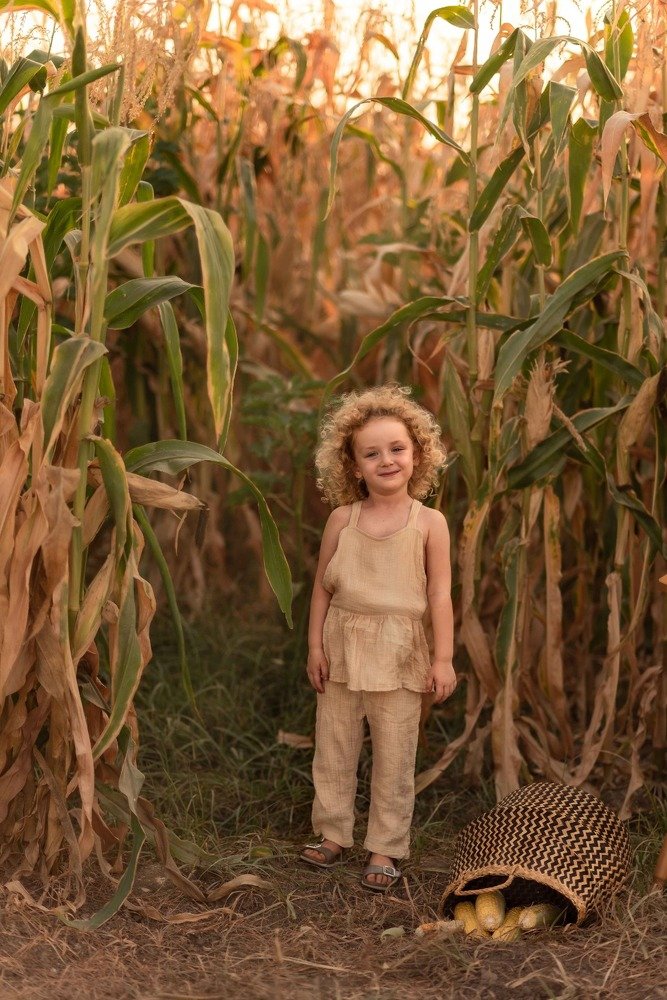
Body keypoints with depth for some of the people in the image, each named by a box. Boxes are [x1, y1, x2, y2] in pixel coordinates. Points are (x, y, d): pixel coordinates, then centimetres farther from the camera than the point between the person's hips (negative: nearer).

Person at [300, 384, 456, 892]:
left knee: (394, 756, 3)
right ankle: (333, 834, 24)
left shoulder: (429, 522, -4)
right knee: (333, 748, 10)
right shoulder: (342, 519, 1)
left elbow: (440, 594, -4)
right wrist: (315, 645, 2)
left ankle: (385, 849, 13)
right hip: (342, 647, 2)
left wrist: (443, 658, -8)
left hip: (399, 651, -2)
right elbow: (322, 586, 6)